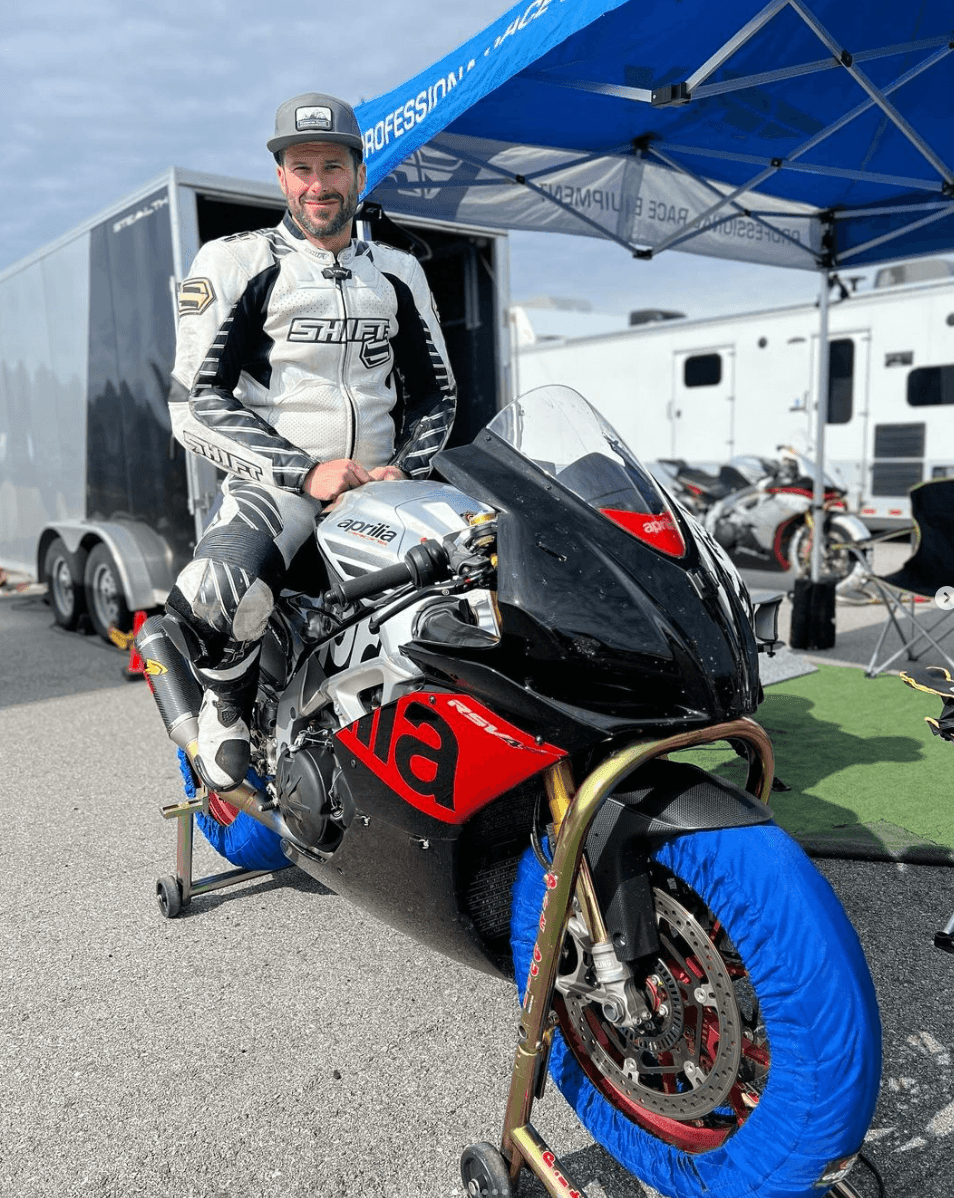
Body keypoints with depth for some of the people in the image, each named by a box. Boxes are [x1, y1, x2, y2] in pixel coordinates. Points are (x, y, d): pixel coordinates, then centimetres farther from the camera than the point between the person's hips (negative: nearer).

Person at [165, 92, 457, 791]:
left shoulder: (400, 274, 16)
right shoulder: (233, 263, 3)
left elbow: (437, 391, 19)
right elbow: (195, 406, -5)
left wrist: (406, 469, -2)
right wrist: (304, 472, -16)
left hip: (382, 486, 4)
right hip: (273, 486, -3)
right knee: (211, 599, -34)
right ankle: (229, 709, 3)